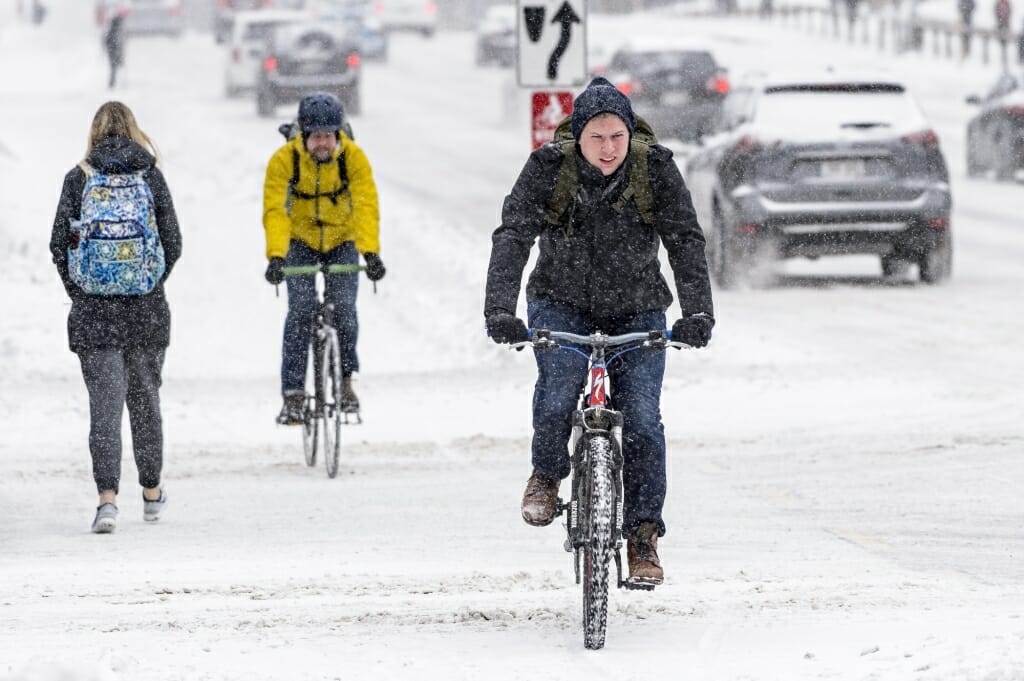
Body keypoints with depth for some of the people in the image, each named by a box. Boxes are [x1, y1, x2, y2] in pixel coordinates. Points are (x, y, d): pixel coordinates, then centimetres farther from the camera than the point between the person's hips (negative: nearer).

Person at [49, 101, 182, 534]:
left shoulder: (78, 179, -2)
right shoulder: (151, 177, 0)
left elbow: (60, 243, -4)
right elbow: (173, 243, -1)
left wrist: (79, 292, 7)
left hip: (93, 308, -1)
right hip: (147, 311, 1)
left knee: (104, 403, -1)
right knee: (145, 397, 17)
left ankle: (107, 496, -15)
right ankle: (151, 492, 28)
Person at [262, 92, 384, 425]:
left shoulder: (353, 157, -20)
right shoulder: (284, 159, -22)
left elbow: (367, 206, -27)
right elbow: (274, 210, -27)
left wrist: (371, 252, -41)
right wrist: (276, 256, -41)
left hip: (342, 241, 1)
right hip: (301, 241, -1)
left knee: (343, 307, -17)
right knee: (301, 309, -16)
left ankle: (345, 380, 4)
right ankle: (293, 394, -12)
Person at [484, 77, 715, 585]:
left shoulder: (656, 170, -15)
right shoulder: (548, 169, -16)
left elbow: (686, 242, -20)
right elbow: (512, 237, -24)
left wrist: (698, 313, -35)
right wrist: (499, 310, -39)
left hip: (636, 312, 1)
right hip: (562, 303, -1)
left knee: (642, 420, -12)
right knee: (559, 388, -27)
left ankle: (643, 538, -1)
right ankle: (547, 475, 2)